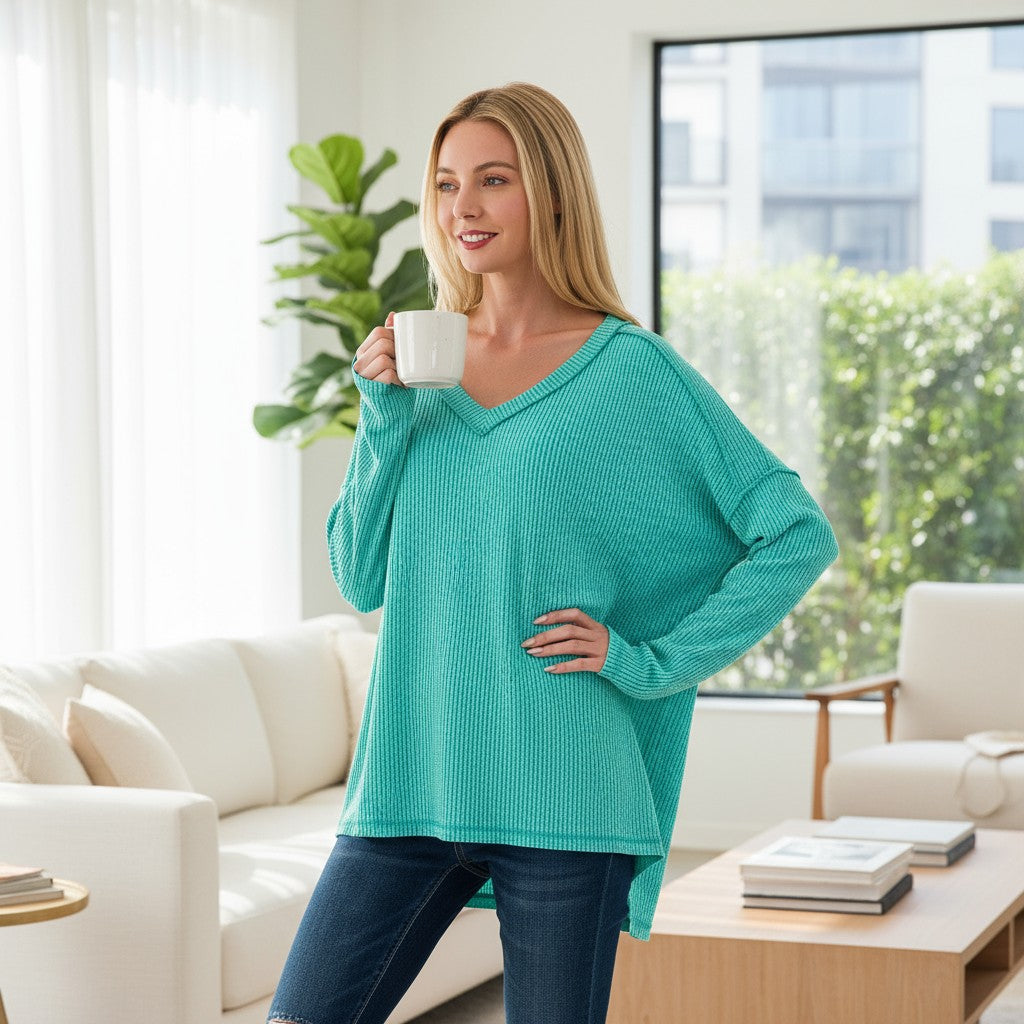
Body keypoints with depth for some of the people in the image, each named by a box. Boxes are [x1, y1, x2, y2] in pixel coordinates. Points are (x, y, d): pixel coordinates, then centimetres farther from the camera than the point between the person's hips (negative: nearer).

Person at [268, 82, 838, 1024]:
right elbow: (362, 580, 8)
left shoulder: (631, 370, -3)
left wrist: (655, 659, -8)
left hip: (559, 783, -4)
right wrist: (385, 419, -4)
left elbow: (797, 534, -3)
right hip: (413, 775, 4)